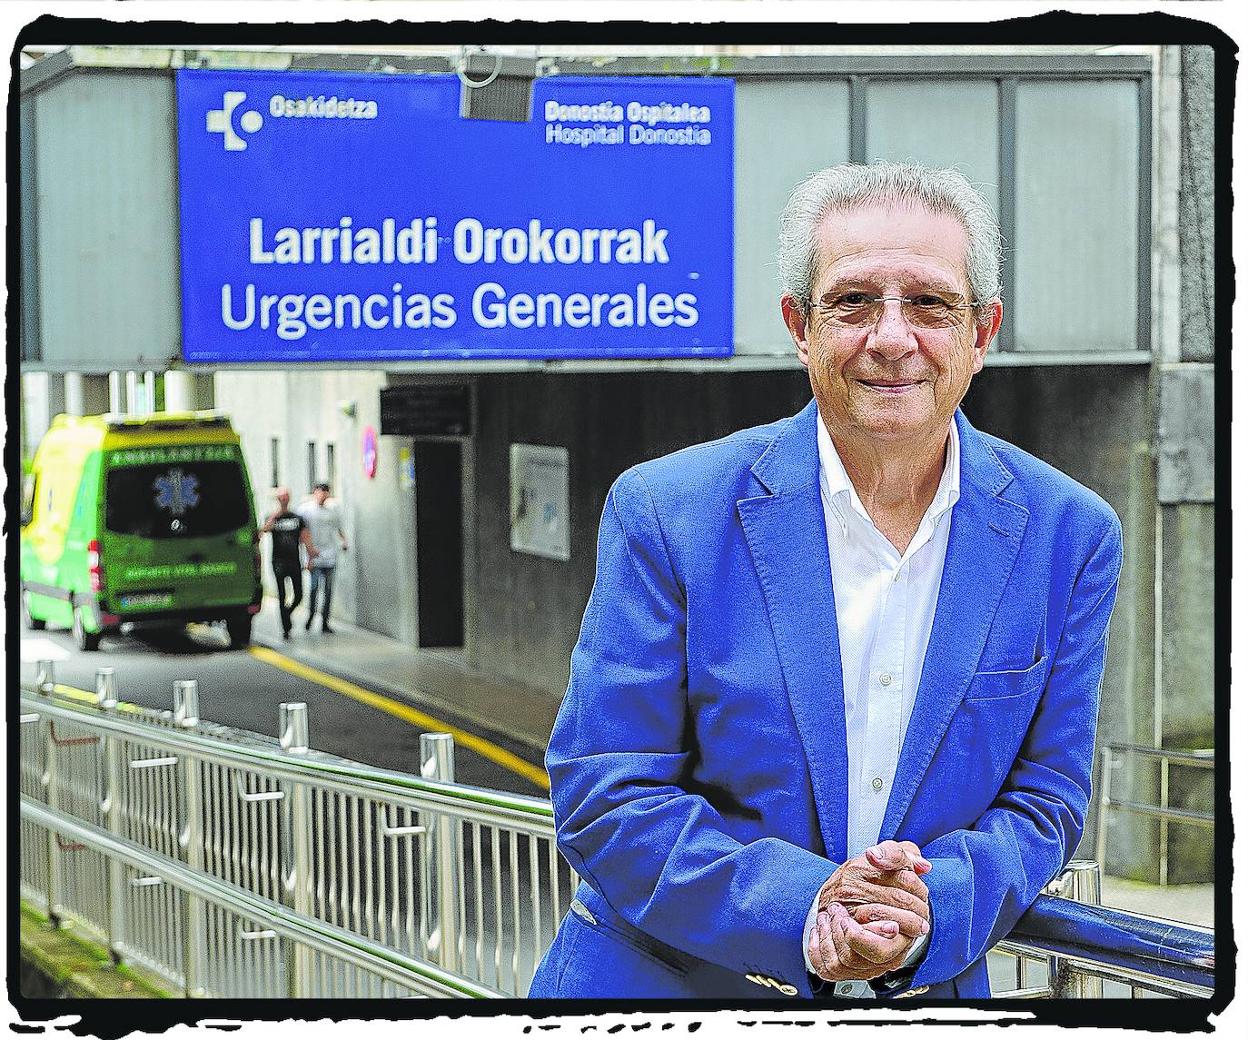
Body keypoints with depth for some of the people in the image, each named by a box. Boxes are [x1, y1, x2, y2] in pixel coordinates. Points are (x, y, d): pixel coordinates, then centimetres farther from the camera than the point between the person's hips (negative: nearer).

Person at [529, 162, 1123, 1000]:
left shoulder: (1069, 536, -5)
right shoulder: (664, 514, -12)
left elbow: (1043, 797, -1)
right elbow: (603, 798, -13)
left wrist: (932, 911, -20)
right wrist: (798, 909, -26)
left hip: (925, 991, 2)